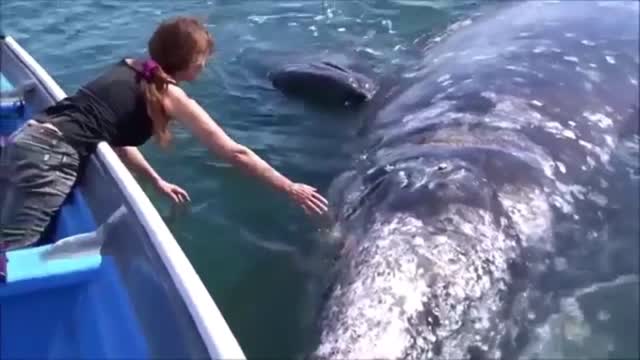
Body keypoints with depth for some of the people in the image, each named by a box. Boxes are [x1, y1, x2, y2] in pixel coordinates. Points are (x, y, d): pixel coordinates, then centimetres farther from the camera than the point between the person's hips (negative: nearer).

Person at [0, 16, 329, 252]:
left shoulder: (128, 68, 17)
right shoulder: (171, 97, -3)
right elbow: (235, 153, -2)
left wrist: (156, 181, 23)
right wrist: (291, 189, 4)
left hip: (30, 136, 9)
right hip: (51, 155, -8)